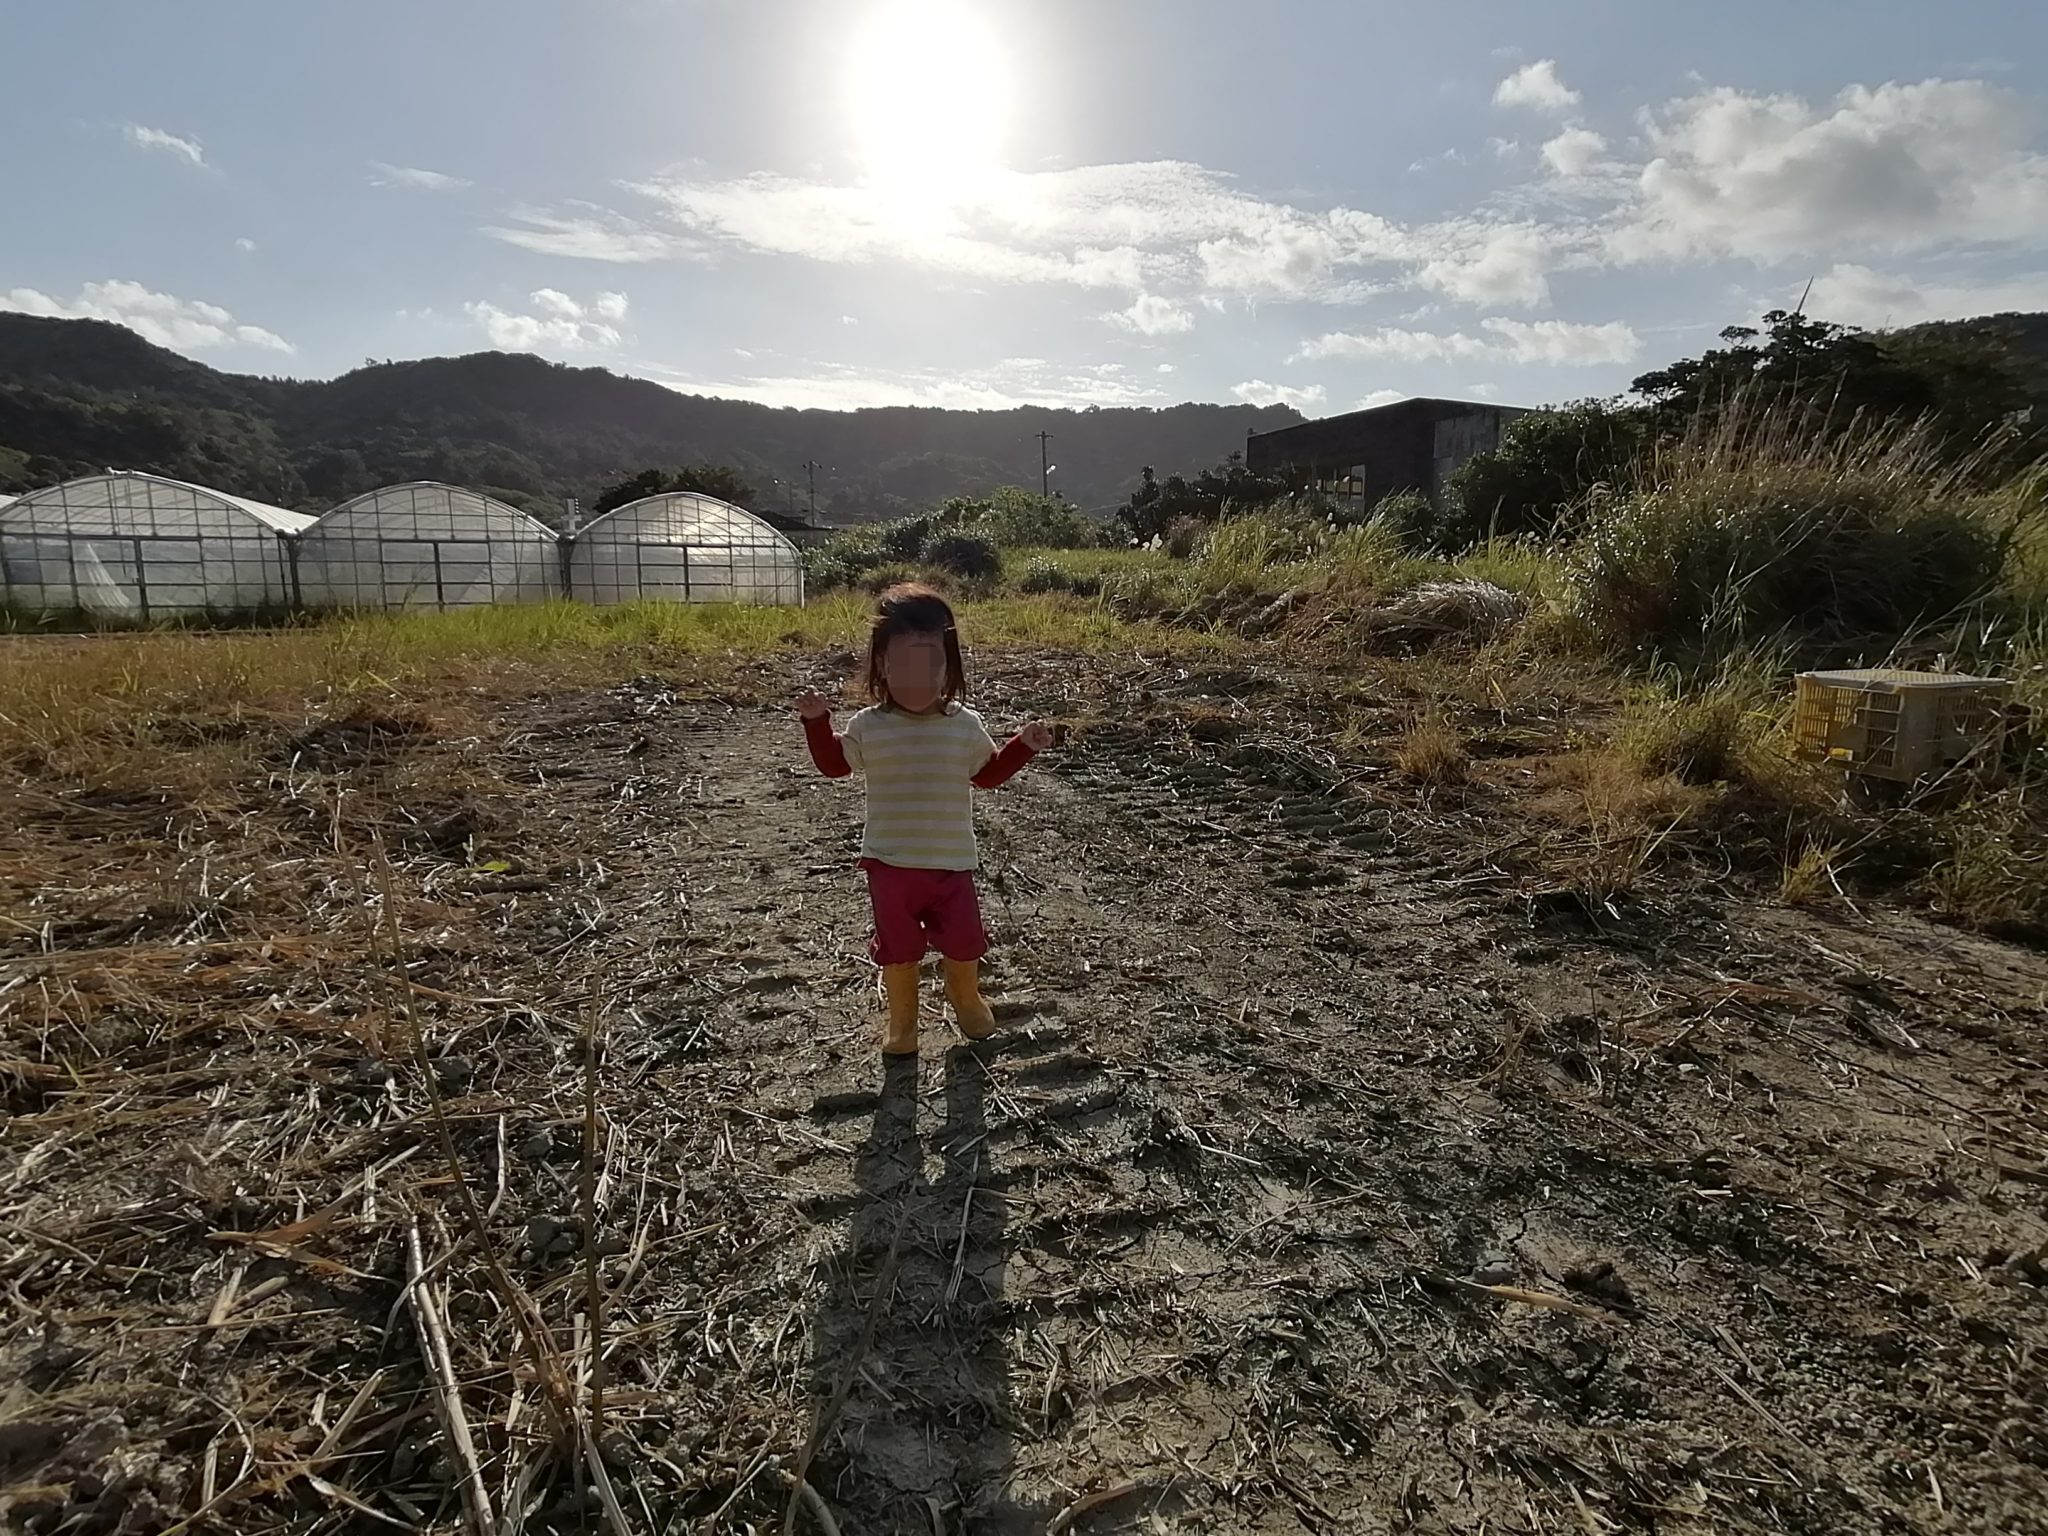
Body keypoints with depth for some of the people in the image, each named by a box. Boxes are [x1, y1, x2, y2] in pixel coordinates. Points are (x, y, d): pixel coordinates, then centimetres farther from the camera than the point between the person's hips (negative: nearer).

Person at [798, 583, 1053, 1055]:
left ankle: (966, 998, 44)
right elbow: (834, 764, 9)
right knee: (898, 948, 9)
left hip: (951, 860, 1)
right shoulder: (868, 726, -6)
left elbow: (988, 773, 10)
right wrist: (817, 722, -4)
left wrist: (1024, 746, -1)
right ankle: (901, 1021, 32)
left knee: (964, 942, 13)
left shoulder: (965, 725, -4)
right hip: (890, 862, -1)